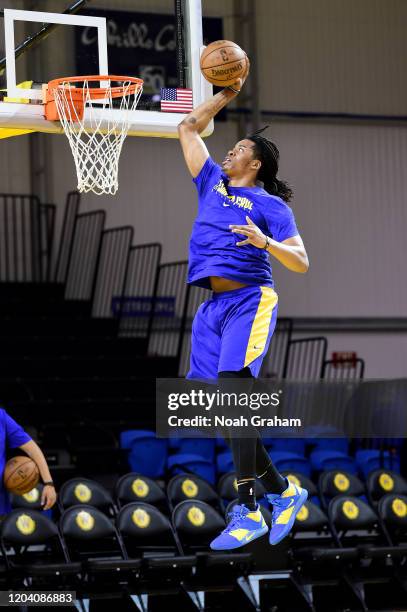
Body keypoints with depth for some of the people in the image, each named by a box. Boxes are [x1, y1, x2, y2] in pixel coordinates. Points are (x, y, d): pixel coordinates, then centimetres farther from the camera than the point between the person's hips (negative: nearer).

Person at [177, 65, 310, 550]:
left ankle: (247, 511, -22)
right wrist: (227, 95, 26)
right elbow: (188, 128, 29)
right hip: (213, 306, 7)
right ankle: (283, 491, 12)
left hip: (250, 300, -7)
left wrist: (263, 241, -21)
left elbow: (301, 262, -5)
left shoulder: (270, 205, 2)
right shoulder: (212, 183, 20)